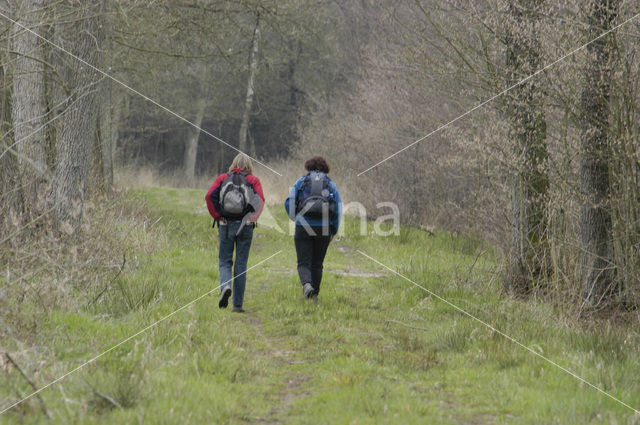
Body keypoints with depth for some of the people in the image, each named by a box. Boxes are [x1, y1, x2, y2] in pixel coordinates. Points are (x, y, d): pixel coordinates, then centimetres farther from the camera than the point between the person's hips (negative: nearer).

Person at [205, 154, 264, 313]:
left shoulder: (222, 178, 8)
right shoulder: (254, 180, 6)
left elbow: (210, 196, -7)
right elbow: (261, 200, -11)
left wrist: (217, 216, -3)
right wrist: (254, 218, -9)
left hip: (226, 225, 0)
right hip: (245, 226, 0)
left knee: (225, 261, 10)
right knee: (241, 264, 6)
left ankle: (225, 286, -21)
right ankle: (238, 304, 6)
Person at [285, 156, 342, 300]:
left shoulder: (301, 182, 7)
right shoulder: (330, 184, 10)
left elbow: (289, 203, -2)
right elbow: (338, 209, 2)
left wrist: (296, 218, 17)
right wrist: (333, 232, 9)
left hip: (303, 227, -1)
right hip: (324, 228, 1)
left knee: (304, 263, 3)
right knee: (317, 263, 14)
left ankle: (306, 284, -24)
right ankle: (314, 294, 13)